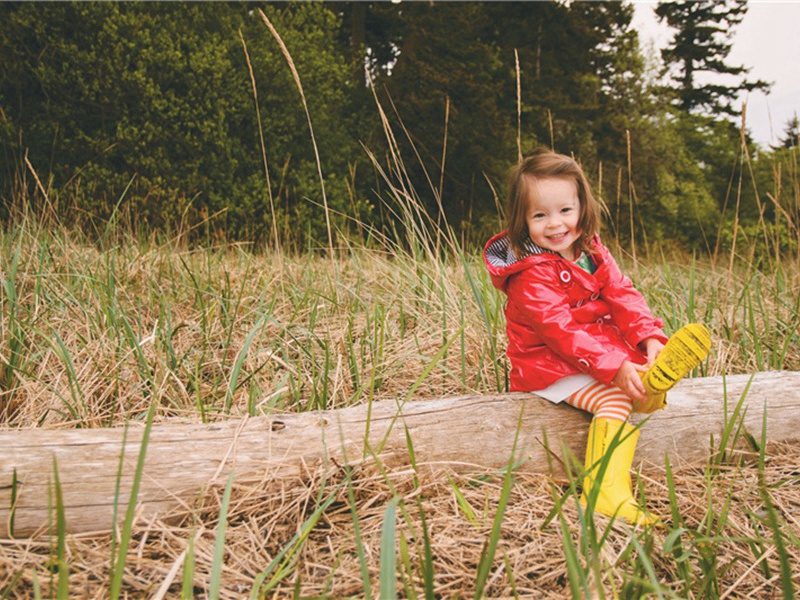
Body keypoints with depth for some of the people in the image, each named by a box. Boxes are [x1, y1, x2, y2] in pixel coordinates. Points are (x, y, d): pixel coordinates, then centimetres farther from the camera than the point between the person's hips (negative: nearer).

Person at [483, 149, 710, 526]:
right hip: (551, 365, -8)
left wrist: (651, 338, -20)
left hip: (602, 347, 9)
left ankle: (650, 386, -33)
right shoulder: (531, 276, -20)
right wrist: (614, 367, -36)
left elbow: (623, 295, -2)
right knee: (614, 399, -31)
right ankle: (604, 494, -37)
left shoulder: (591, 251, 5)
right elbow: (562, 331, -28)